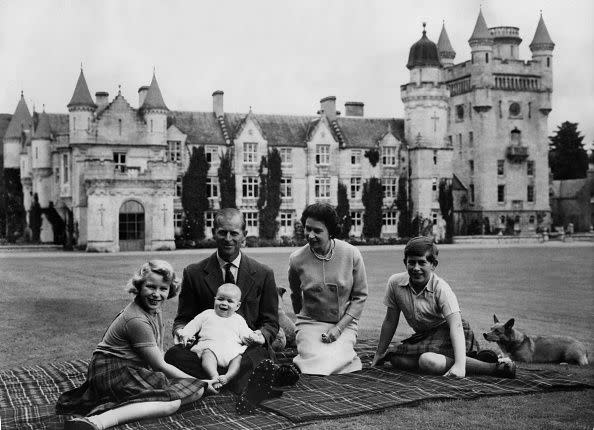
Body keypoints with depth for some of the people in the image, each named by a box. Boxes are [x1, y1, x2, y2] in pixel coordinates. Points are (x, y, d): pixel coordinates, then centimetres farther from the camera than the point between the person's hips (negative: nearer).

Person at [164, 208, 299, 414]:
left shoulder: (263, 274, 8)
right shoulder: (194, 273, 8)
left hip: (248, 348, -1)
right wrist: (180, 331, -12)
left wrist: (260, 335, -14)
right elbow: (183, 318, 13)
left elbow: (270, 322, 11)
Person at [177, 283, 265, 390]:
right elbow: (193, 325, 25)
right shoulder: (207, 314, 28)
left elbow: (246, 335, 18)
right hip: (210, 345, -1)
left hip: (232, 348, 1)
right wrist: (185, 335, 7)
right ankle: (214, 377, -53)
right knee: (208, 355, -35)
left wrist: (255, 338, -4)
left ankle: (227, 377, -49)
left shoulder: (238, 320, 27)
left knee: (239, 357, -30)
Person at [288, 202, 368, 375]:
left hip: (344, 324, -1)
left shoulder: (352, 255, -8)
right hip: (310, 323, 1)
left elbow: (360, 296, -2)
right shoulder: (297, 259, -6)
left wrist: (339, 327, -11)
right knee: (317, 360, -27)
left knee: (334, 359, -27)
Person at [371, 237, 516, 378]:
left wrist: (459, 365, -45)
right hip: (425, 335, 7)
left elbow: (456, 325, -32)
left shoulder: (441, 288, -23)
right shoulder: (395, 283, -10)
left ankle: (493, 368, -28)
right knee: (397, 360, -16)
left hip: (448, 333, -7)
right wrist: (379, 354, 7)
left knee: (429, 362, -33)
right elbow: (390, 321, 3)